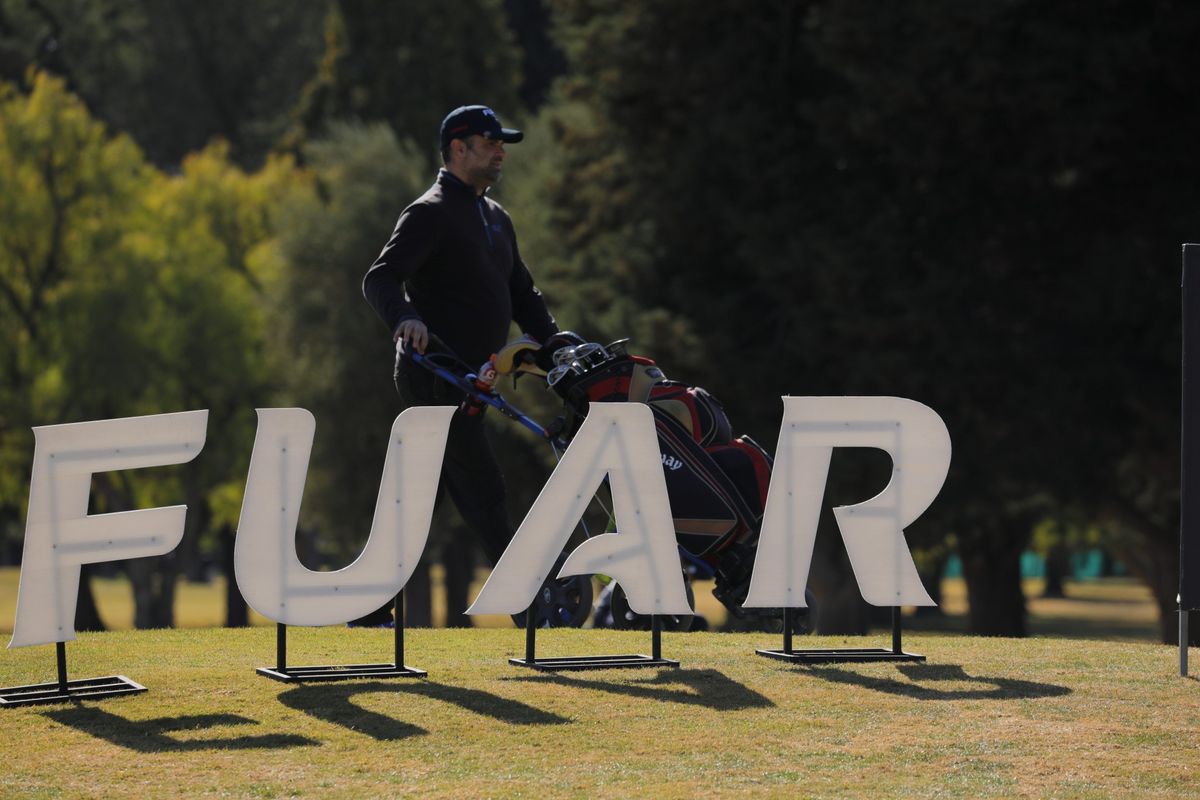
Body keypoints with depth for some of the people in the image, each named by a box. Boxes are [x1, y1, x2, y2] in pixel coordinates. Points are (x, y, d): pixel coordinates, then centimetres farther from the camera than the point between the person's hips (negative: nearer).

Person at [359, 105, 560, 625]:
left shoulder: (494, 218, 20)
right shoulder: (431, 213, -9)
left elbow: (521, 293, 24)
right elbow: (380, 278, -20)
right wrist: (404, 318, -40)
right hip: (433, 374, -9)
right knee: (482, 490, -11)